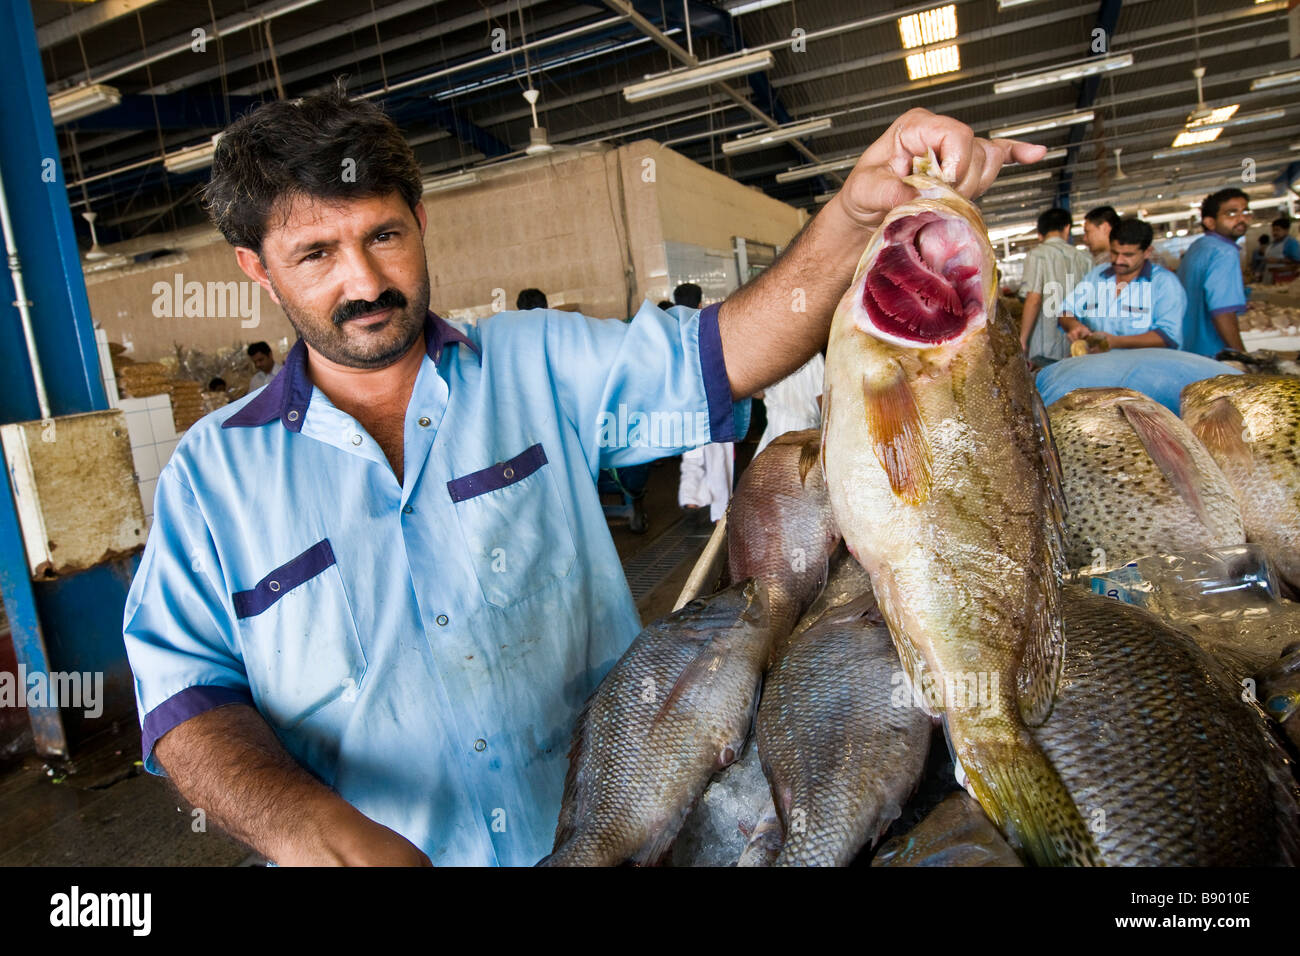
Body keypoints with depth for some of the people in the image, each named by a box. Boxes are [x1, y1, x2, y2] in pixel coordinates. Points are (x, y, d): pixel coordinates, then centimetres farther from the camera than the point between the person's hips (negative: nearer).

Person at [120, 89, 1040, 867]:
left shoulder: (539, 365, -2)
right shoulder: (214, 470, -2)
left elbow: (725, 350, -10)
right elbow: (186, 694, -5)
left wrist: (858, 209, -25)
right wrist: (308, 826, -23)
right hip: (391, 844, 1)